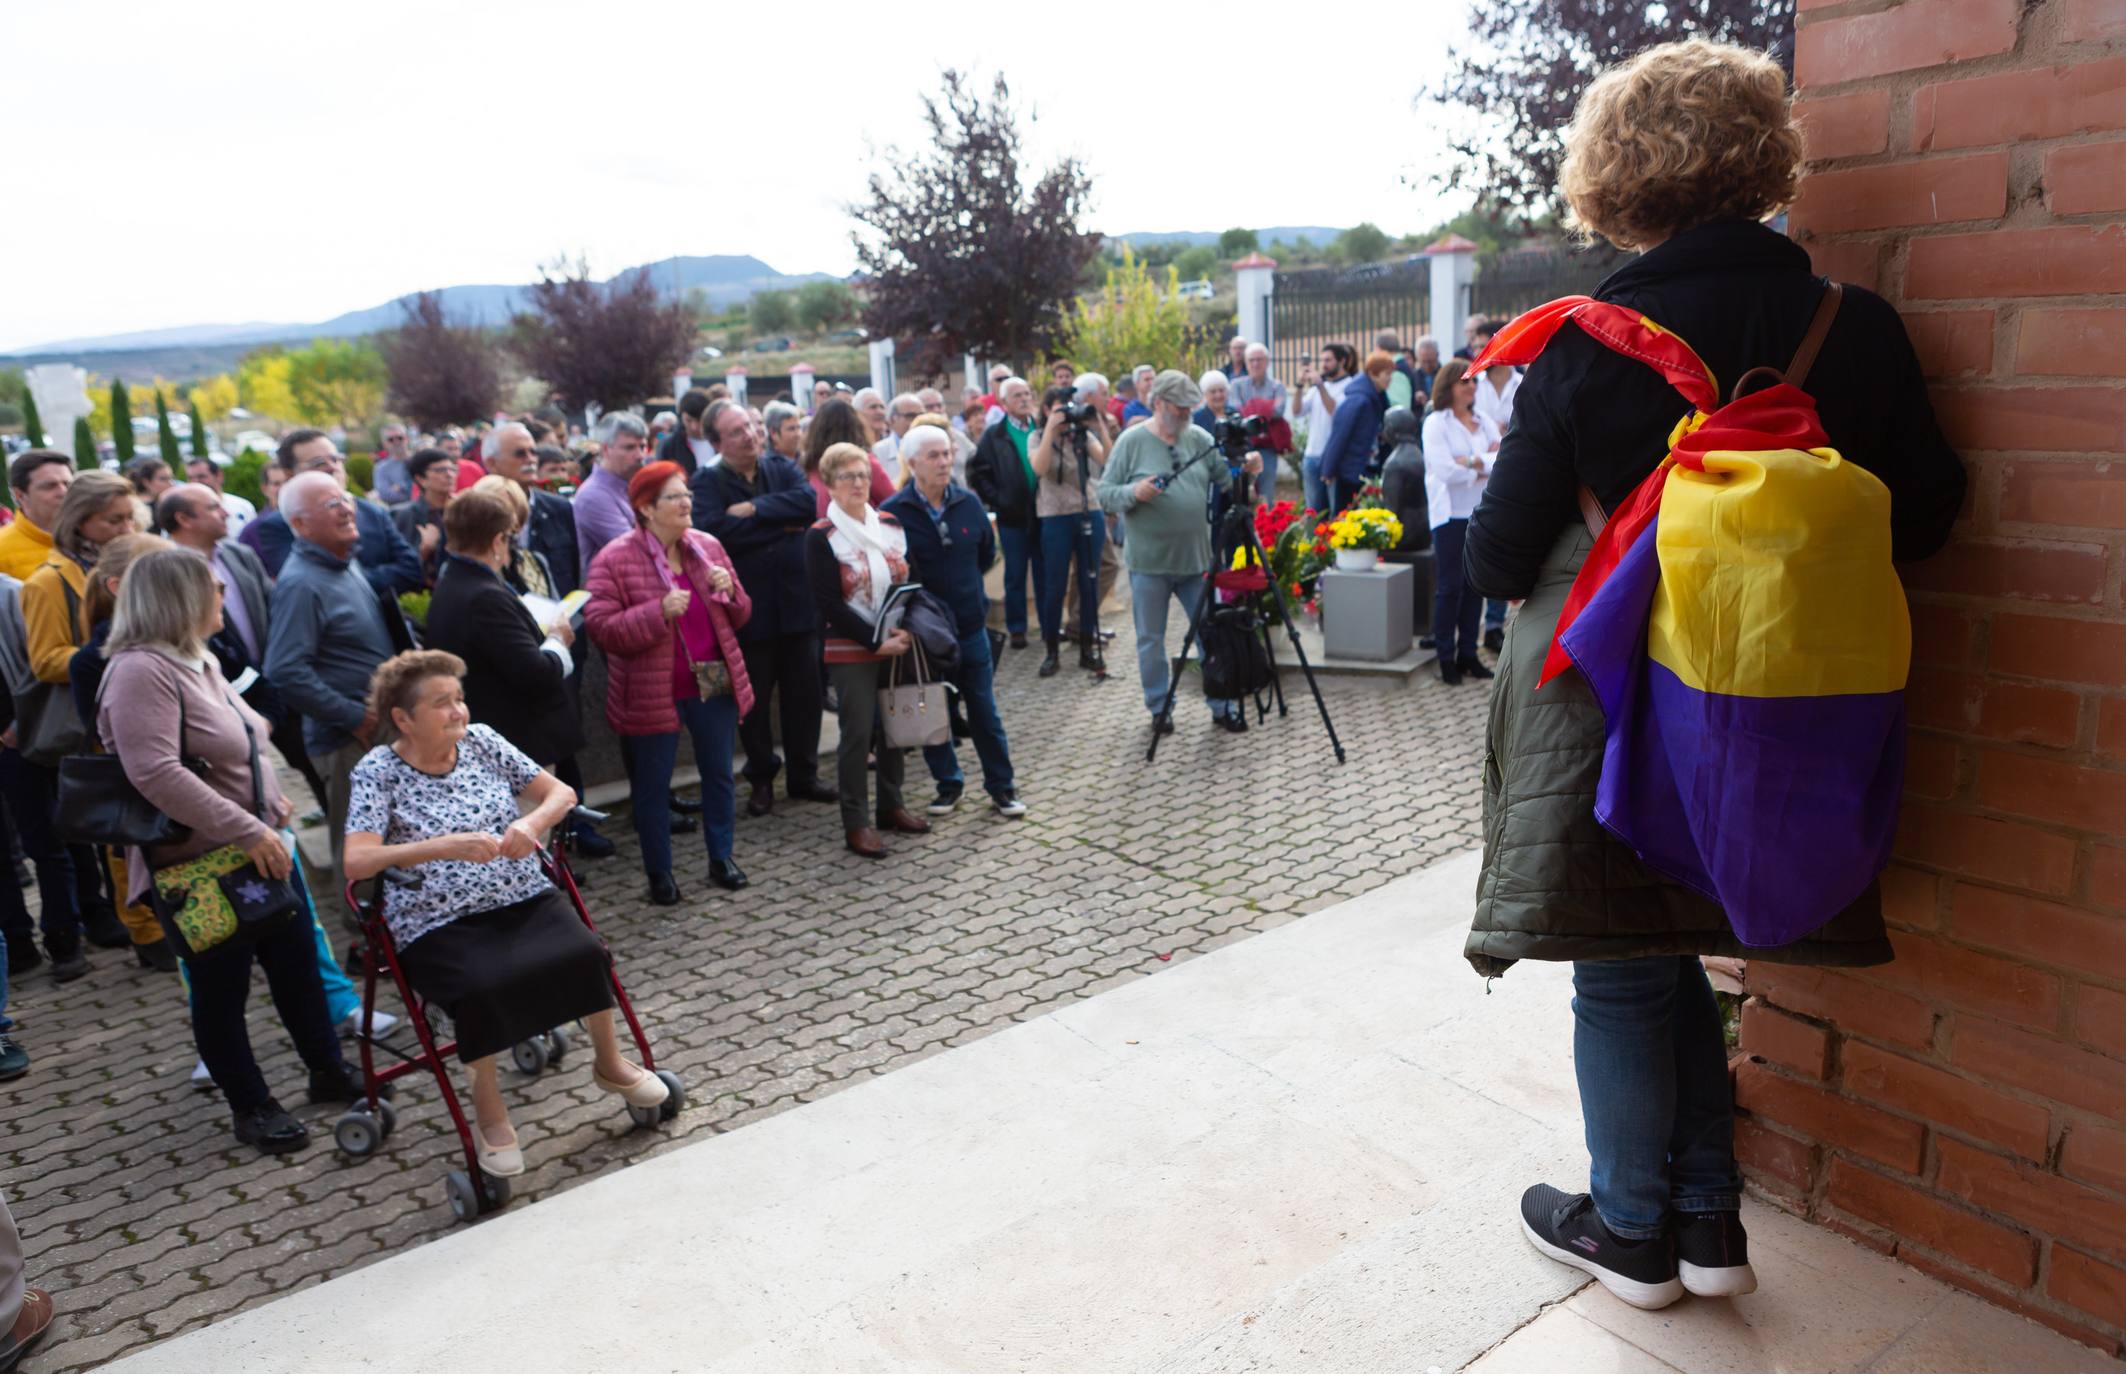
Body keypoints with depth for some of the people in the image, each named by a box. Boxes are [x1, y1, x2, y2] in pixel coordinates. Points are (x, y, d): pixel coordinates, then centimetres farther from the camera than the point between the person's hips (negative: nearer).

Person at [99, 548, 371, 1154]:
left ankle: (329, 1071, 31)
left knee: (297, 962, 15)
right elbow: (155, 774, -30)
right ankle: (250, 1107, 22)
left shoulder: (199, 660, 11)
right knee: (221, 988, 7)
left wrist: (269, 799, 11)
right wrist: (247, 831, -29)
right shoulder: (140, 671, -20)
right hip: (197, 866, -9)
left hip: (258, 848, 9)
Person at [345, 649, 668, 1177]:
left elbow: (561, 793, 8)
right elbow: (354, 861, -17)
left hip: (525, 900, 3)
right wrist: (444, 846, -28)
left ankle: (609, 1063, 4)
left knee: (584, 953, -23)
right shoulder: (378, 772, -4)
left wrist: (532, 822, -15)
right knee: (484, 986, -32)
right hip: (439, 926, -3)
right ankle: (488, 1109, -5)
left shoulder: (481, 741, 7)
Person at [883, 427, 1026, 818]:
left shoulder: (968, 503, 1)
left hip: (971, 627, 3)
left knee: (985, 712, 9)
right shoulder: (893, 512, -12)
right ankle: (948, 784, 27)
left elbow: (987, 552, 15)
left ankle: (1001, 786, 21)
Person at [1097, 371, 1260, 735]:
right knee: (1151, 638, 7)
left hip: (1196, 558, 3)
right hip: (1149, 562, -3)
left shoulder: (1200, 439, 7)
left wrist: (1247, 469, -16)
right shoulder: (1132, 441, -3)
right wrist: (1133, 493, -22)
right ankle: (1159, 708, 22)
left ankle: (1222, 705, 21)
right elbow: (1105, 493, -4)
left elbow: (1226, 478, 4)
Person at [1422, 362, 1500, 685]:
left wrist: (1473, 462, -16)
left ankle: (1468, 653, 16)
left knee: (1475, 585, 8)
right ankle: (1446, 657, 3)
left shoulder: (1484, 422, 12)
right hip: (1450, 514, -5)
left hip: (1482, 513, 5)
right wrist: (1486, 467, -6)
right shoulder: (1436, 423, -5)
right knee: (1450, 586, -4)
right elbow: (1445, 470, -16)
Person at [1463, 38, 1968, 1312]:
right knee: (1678, 955, 21)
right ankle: (1709, 1221, 30)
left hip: (1609, 715, -4)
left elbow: (1499, 559, -10)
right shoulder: (1859, 330, -4)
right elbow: (1923, 516, 5)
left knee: (1623, 978, 12)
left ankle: (1633, 1230, 28)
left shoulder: (1586, 347, -14)